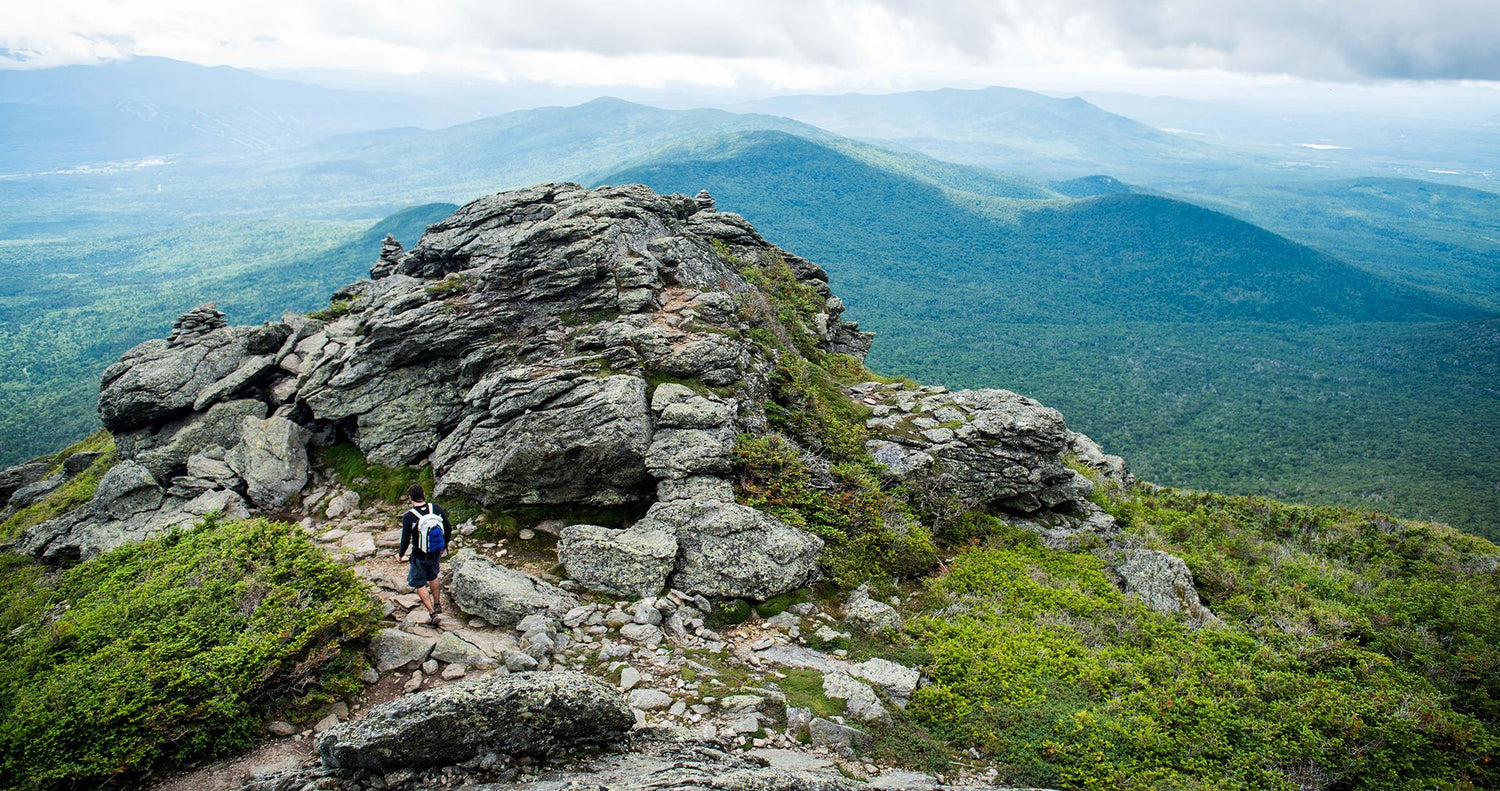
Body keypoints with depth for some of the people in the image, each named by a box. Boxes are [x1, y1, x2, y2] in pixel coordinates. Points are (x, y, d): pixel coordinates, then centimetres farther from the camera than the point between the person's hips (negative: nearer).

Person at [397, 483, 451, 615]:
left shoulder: (408, 517, -22)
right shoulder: (437, 508, -11)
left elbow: (405, 540, -16)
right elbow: (448, 528, -1)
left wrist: (400, 554, 4)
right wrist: (444, 545, 17)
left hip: (419, 556, -4)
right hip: (436, 553, 4)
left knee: (420, 584, 14)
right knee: (433, 577, 29)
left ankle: (433, 613, 10)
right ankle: (438, 605, 41)